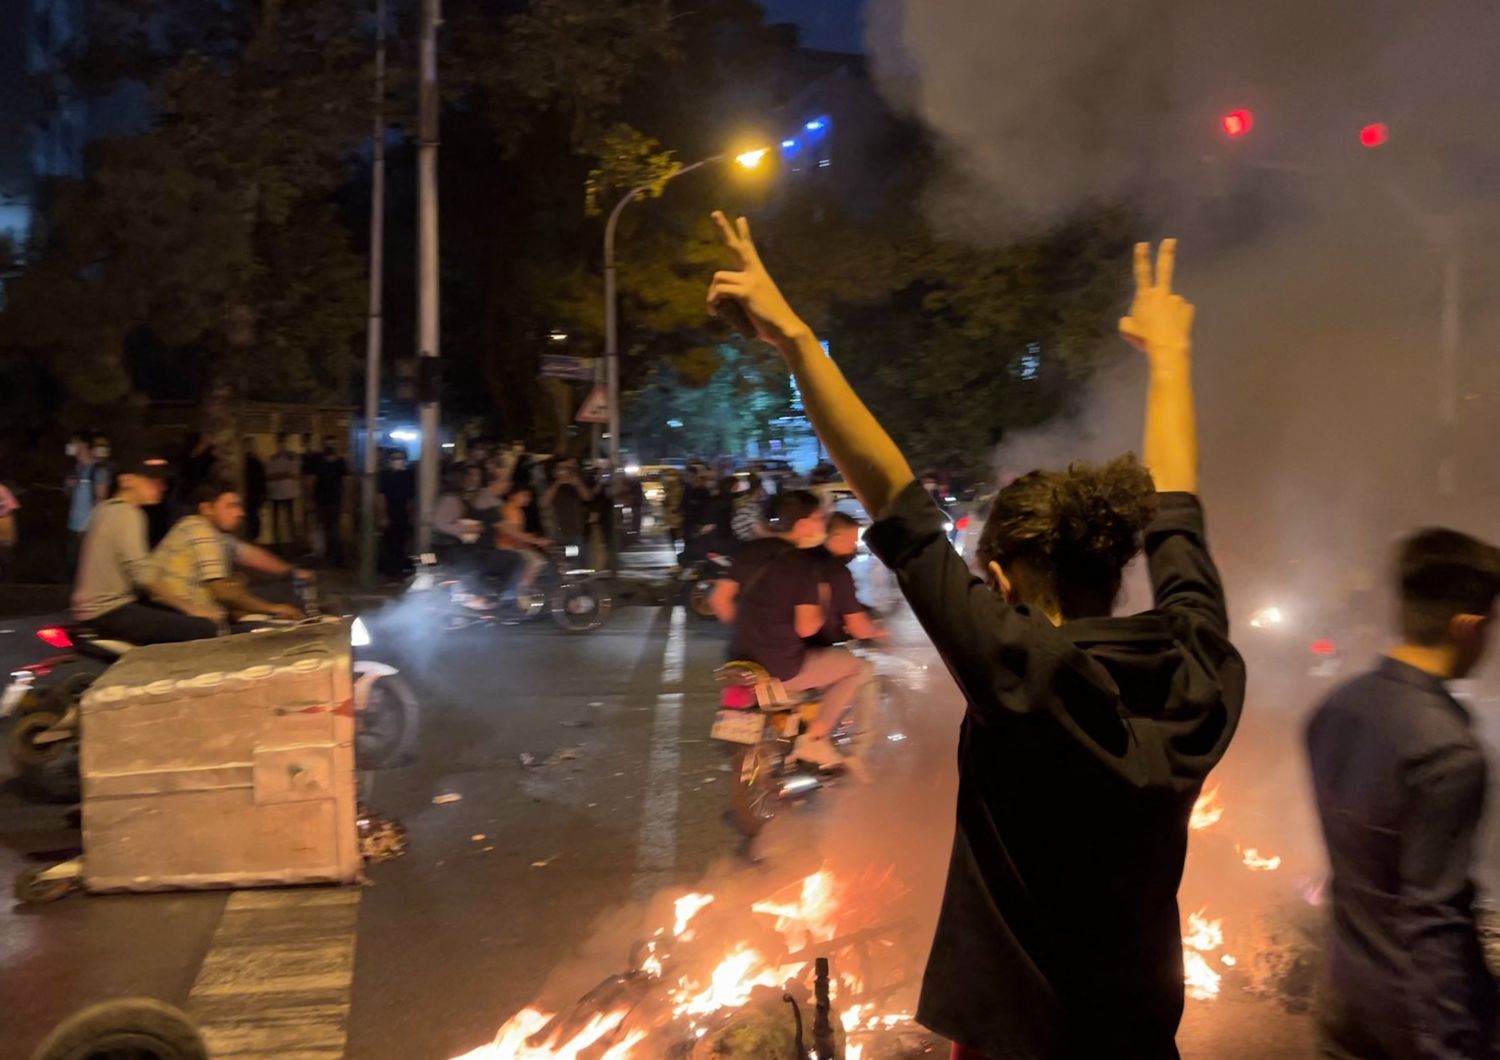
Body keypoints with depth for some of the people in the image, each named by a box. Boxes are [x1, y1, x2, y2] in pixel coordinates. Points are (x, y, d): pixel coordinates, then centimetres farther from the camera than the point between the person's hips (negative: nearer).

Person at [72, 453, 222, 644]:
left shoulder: (109, 508, 15)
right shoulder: (126, 514, -14)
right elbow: (143, 575, -21)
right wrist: (190, 607, -16)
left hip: (104, 604, 10)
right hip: (109, 611, -10)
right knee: (204, 629, -22)